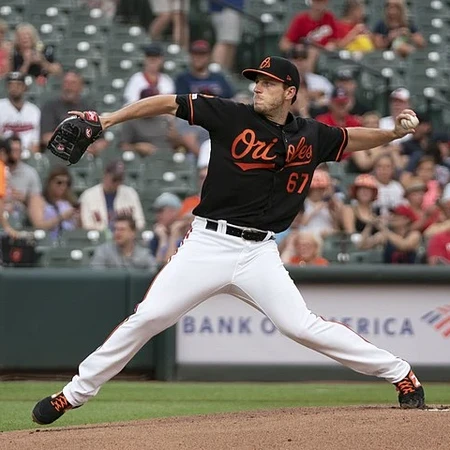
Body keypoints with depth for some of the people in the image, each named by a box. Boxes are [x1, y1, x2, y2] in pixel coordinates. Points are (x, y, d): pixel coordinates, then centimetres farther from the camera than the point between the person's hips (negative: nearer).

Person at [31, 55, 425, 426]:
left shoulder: (311, 136, 6)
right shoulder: (231, 116, -2)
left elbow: (354, 139, 22)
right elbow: (168, 103, -2)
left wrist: (395, 131, 3)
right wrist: (108, 119, -10)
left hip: (259, 253, 0)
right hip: (207, 244, 0)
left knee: (303, 327, -10)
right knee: (147, 319, -6)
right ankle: (74, 394, 5)